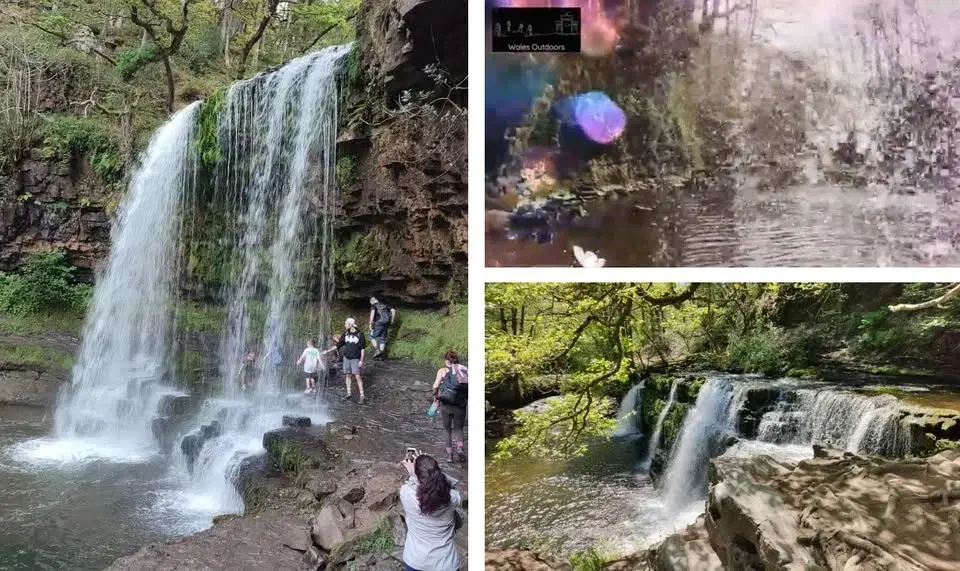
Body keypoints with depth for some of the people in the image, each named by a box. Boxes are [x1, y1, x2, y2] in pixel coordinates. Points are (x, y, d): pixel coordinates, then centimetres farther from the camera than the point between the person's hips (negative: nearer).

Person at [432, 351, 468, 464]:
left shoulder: (442, 371, 1)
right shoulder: (464, 370, 5)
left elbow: (436, 386, -8)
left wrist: (435, 395, 9)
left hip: (446, 404, -1)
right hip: (461, 405, 1)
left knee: (447, 429, 17)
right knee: (458, 429, 18)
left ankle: (450, 455, 14)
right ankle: (460, 450, -7)